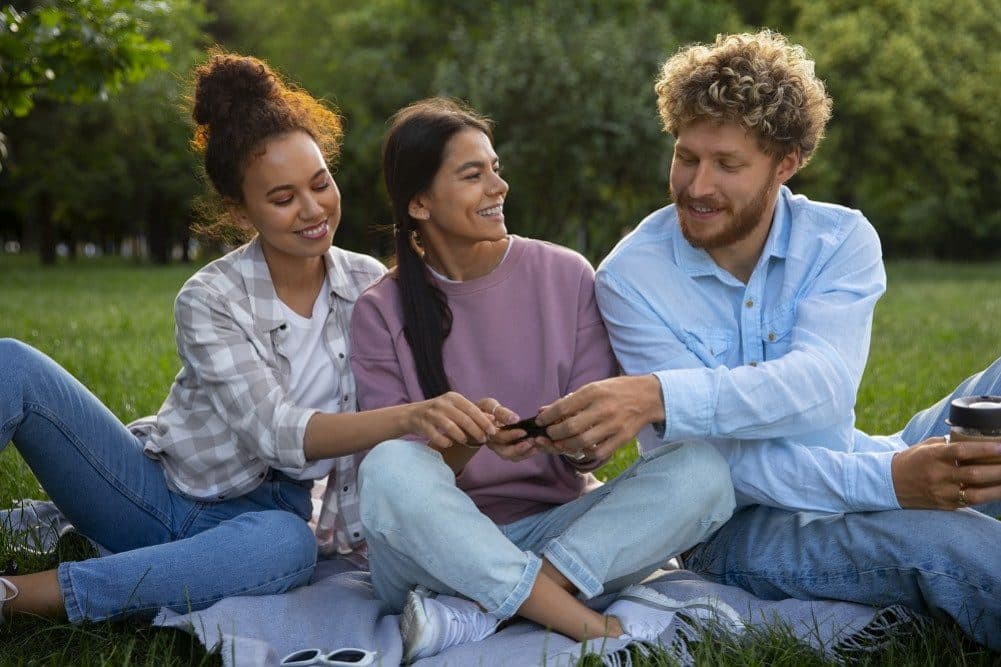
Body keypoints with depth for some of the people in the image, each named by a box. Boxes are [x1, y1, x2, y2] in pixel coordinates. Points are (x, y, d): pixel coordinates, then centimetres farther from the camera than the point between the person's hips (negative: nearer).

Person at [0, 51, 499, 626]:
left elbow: (373, 423, 4)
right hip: (155, 490, -1)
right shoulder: (210, 299, -14)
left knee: (289, 547, -41)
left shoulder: (371, 286, -4)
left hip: (260, 512, 2)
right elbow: (276, 432, -27)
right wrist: (409, 418, -43)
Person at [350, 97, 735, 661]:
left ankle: (477, 612, -29)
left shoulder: (566, 276, 2)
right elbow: (391, 464, -6)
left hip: (558, 521, 2)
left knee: (701, 470, -23)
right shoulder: (382, 312, -1)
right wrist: (464, 442, -27)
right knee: (389, 468, -34)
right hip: (438, 544, -2)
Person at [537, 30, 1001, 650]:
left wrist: (660, 397, -42)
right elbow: (714, 458, -20)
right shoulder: (631, 278, -11)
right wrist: (884, 481, -33)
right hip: (738, 524, -4)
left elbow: (818, 387, -25)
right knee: (945, 542, -34)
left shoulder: (842, 239, -5)